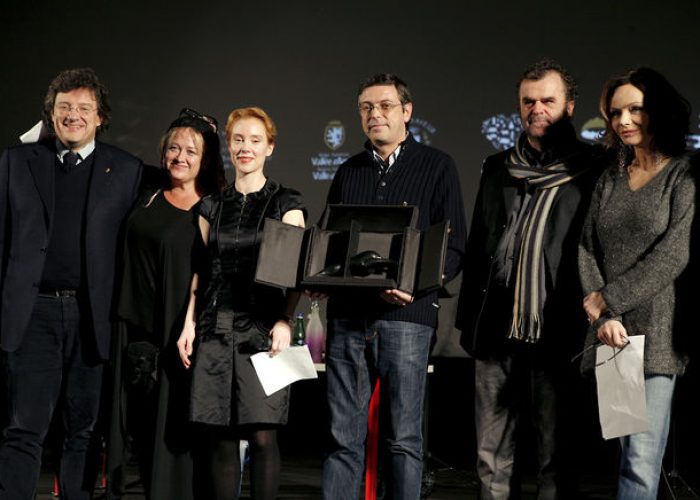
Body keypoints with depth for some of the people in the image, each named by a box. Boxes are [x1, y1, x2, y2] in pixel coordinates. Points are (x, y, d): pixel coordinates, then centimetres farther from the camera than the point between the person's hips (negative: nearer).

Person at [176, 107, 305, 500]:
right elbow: (200, 270, 16)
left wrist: (285, 320, -17)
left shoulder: (286, 203, 5)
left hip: (262, 330, -3)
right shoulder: (213, 206, 16)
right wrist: (189, 324, 5)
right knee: (220, 436, 3)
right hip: (216, 329, 3)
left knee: (262, 435, -7)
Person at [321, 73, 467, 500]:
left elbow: (454, 248, 0)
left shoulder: (437, 167, 5)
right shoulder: (349, 172, 18)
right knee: (344, 437, 4)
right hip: (347, 315, 4)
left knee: (404, 438, 0)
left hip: (406, 315, -4)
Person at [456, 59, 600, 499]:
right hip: (497, 334, 5)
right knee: (492, 453, 8)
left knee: (556, 452, 2)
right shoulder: (498, 169, 15)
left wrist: (589, 325, -8)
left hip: (555, 336, -4)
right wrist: (469, 321, 14)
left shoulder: (588, 174, 0)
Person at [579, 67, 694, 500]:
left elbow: (673, 256, -9)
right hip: (610, 335, 5)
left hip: (655, 334, -5)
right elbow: (587, 249, 7)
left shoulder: (684, 176, 1)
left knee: (641, 462, -11)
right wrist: (601, 316, -9)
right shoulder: (610, 179, 16)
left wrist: (606, 299, -10)